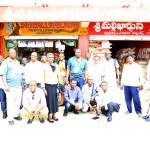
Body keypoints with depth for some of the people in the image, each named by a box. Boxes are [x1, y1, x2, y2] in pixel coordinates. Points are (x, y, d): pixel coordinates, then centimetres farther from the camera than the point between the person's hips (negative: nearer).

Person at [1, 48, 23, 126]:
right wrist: (6, 85, -19)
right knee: (10, 103, -3)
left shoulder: (17, 62, 17)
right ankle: (10, 118, 7)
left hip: (18, 86, 6)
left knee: (18, 102, 13)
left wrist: (22, 83, 20)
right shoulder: (6, 62, -4)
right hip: (11, 87, -6)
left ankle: (16, 115, 27)